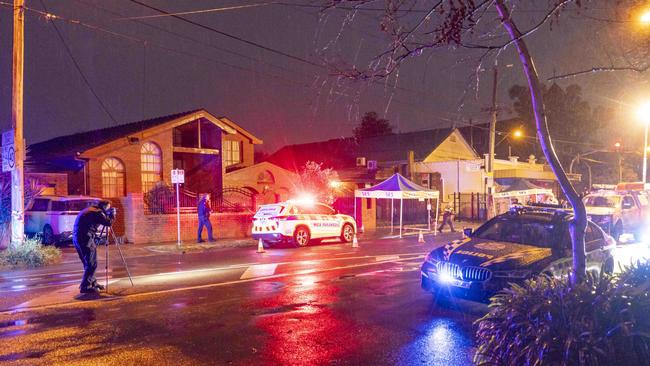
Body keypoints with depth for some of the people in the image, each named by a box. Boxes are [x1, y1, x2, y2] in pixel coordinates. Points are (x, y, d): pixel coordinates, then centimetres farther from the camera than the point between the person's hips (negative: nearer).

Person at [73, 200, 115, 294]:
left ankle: (92, 283, 26)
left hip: (77, 237, 10)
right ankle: (85, 286, -5)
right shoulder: (98, 212, -10)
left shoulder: (90, 209, 19)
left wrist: (107, 214, 23)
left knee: (88, 263, 18)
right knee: (92, 264, -6)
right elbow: (109, 222, -12)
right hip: (85, 238, -10)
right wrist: (113, 214, 2)